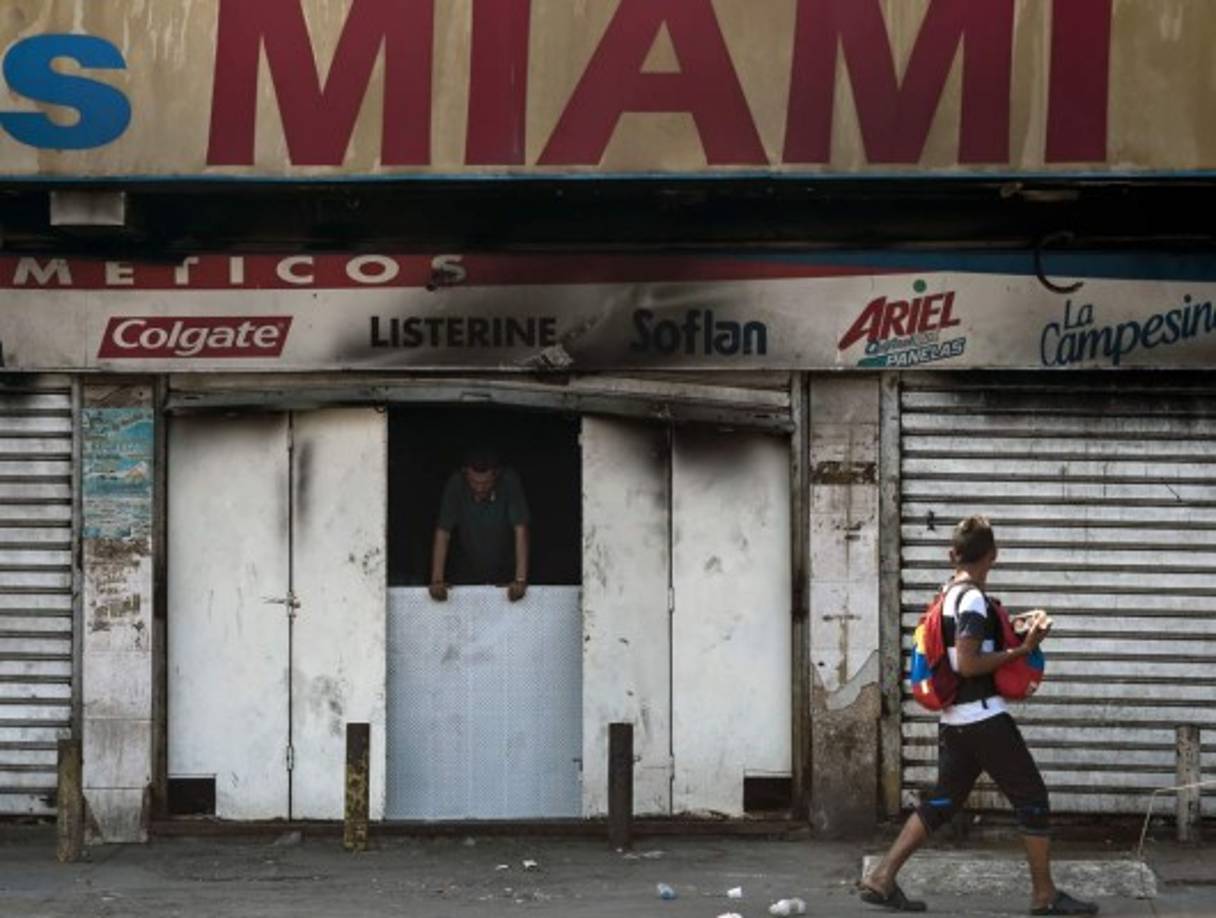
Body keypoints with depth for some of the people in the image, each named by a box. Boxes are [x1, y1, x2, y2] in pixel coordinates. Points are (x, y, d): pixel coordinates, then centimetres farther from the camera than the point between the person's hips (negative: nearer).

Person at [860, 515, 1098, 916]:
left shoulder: (950, 594, 12)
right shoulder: (973, 598, -15)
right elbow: (967, 664, -21)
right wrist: (1021, 650, -16)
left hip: (955, 718, 9)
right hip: (984, 717, -9)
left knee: (942, 801, 12)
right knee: (1032, 798, 0)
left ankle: (881, 878, 6)